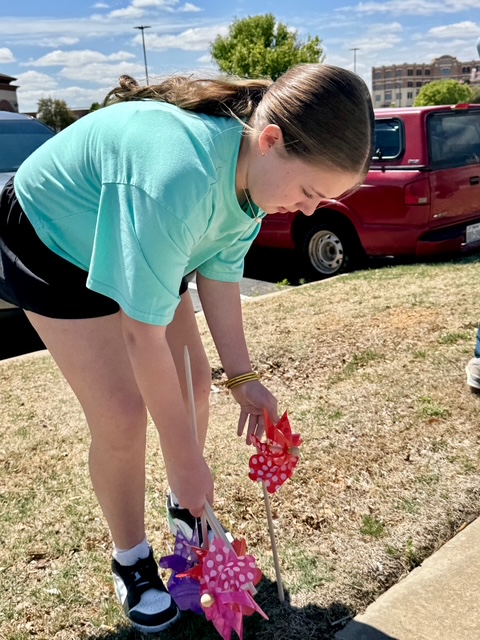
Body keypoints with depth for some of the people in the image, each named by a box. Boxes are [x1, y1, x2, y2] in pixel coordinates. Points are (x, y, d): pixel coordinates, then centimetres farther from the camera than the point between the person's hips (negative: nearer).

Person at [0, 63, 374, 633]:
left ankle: (184, 509, 32)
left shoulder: (255, 171, -16)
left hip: (136, 245, 7)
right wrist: (186, 455, -27)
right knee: (122, 416, -11)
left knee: (192, 384, 5)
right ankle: (131, 560, 15)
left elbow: (218, 275, -6)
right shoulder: (180, 179, -43)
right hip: (53, 244, -7)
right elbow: (144, 333, -37)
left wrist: (242, 377, -8)